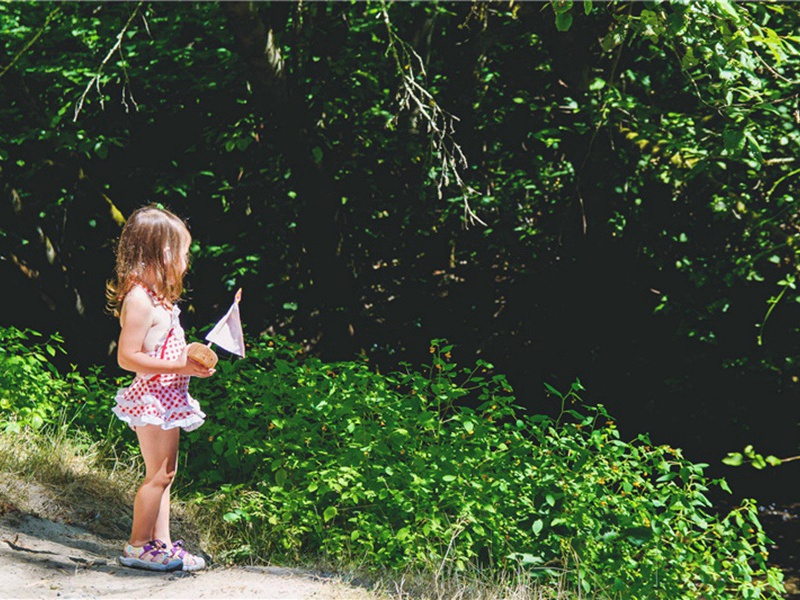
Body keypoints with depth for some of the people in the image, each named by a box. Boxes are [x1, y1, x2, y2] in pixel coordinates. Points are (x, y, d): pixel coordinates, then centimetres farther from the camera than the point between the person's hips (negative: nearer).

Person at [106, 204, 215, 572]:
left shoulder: (158, 297, 13)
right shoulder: (139, 299, -19)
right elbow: (127, 357, -23)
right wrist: (180, 366, -24)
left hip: (167, 398, 10)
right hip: (152, 399, -10)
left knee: (164, 473, 13)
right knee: (159, 473, -5)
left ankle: (161, 543, 20)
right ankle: (137, 547, 6)